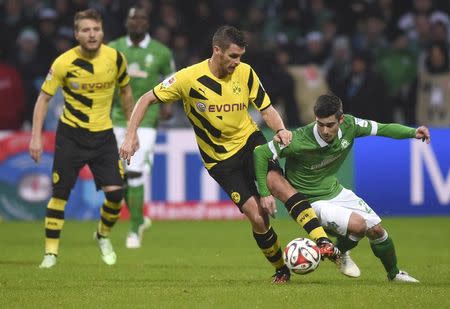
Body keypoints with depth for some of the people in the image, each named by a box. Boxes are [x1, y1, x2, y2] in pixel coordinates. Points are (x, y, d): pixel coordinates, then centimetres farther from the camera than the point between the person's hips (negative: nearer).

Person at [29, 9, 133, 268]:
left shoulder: (115, 58, -6)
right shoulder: (63, 63, -13)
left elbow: (126, 92, 10)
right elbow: (44, 98, -5)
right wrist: (36, 137, -11)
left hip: (103, 133, 2)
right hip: (71, 133, -2)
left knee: (115, 191, -9)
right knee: (60, 194, -4)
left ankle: (104, 236, 20)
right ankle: (51, 252, 7)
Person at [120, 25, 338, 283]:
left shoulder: (245, 72, -5)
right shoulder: (189, 78, -14)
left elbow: (266, 108, 2)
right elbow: (147, 99, -5)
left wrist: (280, 129, -19)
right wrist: (131, 136, -14)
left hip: (249, 139, 2)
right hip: (220, 158, -2)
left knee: (277, 180, -29)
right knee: (257, 217, -13)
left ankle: (322, 241, -36)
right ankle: (281, 269, 9)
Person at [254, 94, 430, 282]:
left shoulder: (349, 126, -15)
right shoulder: (299, 141, -30)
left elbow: (382, 129, 0)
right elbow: (260, 153, -21)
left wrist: (412, 132, -15)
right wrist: (265, 193, -20)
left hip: (335, 191, 6)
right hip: (312, 201, -6)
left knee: (376, 229, 4)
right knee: (358, 224, -25)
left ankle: (394, 274, 31)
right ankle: (340, 254, 9)